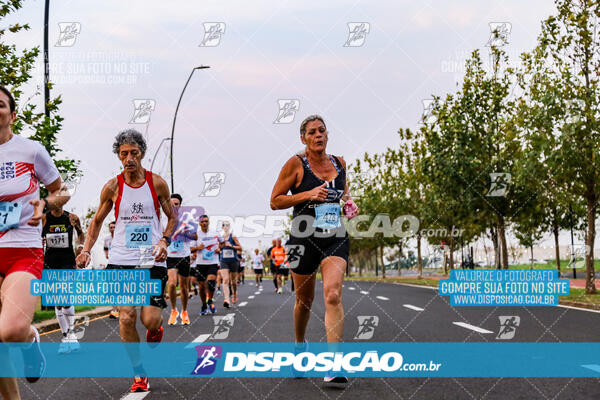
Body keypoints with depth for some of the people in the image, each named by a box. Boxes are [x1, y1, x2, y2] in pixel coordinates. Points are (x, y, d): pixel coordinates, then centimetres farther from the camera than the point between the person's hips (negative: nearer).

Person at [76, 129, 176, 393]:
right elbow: (97, 220, 13)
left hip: (152, 260, -1)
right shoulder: (113, 187, 1)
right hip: (121, 261, 1)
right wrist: (86, 250, -1)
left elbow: (172, 217, 11)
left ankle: (155, 332, 31)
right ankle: (139, 374, 6)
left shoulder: (157, 183, 0)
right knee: (126, 317, -9)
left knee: (151, 320, -9)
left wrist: (164, 241, -7)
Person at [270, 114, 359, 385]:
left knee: (333, 294, -18)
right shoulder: (296, 164, -3)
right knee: (304, 299, 11)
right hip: (303, 238, -2)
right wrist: (308, 194, -15)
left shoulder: (339, 163, 9)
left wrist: (348, 201, 8)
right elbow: (275, 201, -3)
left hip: (335, 238, 2)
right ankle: (299, 343, 42)